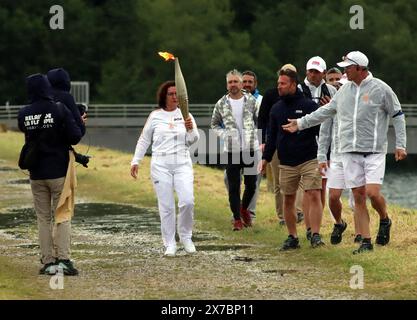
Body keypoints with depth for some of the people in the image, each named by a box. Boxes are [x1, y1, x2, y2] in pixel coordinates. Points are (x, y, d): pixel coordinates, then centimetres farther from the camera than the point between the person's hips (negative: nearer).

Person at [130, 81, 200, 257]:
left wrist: (190, 129, -18)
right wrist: (135, 161, 9)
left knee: (187, 201, -14)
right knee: (166, 206, -2)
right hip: (161, 166, 0)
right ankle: (169, 244, 5)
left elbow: (194, 140, 3)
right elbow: (144, 140, 14)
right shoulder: (155, 116, 8)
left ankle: (186, 236, 8)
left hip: (183, 164, 0)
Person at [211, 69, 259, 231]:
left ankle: (244, 208, 32)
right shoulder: (221, 104, 3)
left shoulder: (251, 101, 2)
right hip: (231, 150, 0)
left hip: (250, 148, 0)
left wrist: (256, 136, -1)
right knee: (234, 186, 0)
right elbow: (214, 124, 14)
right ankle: (237, 219, 9)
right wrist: (224, 135, -2)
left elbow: (260, 120, 11)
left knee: (251, 184, 5)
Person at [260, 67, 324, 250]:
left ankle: (315, 235, -13)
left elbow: (321, 131, -1)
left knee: (314, 196, -14)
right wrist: (266, 158, 11)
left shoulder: (309, 105, -3)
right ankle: (292, 238, 15)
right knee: (288, 200, 6)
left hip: (309, 160, -4)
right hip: (287, 163, 4)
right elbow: (272, 136, 18)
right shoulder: (276, 109, 11)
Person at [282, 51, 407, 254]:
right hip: (349, 151, 5)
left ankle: (384, 221, 15)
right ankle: (366, 241, 6)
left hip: (374, 151, -5)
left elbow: (397, 116, 1)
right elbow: (327, 111, 21)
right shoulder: (345, 90, 10)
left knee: (373, 193, -16)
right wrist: (301, 123, 20)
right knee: (358, 196, 2)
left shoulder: (380, 89, -5)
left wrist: (400, 145, -4)